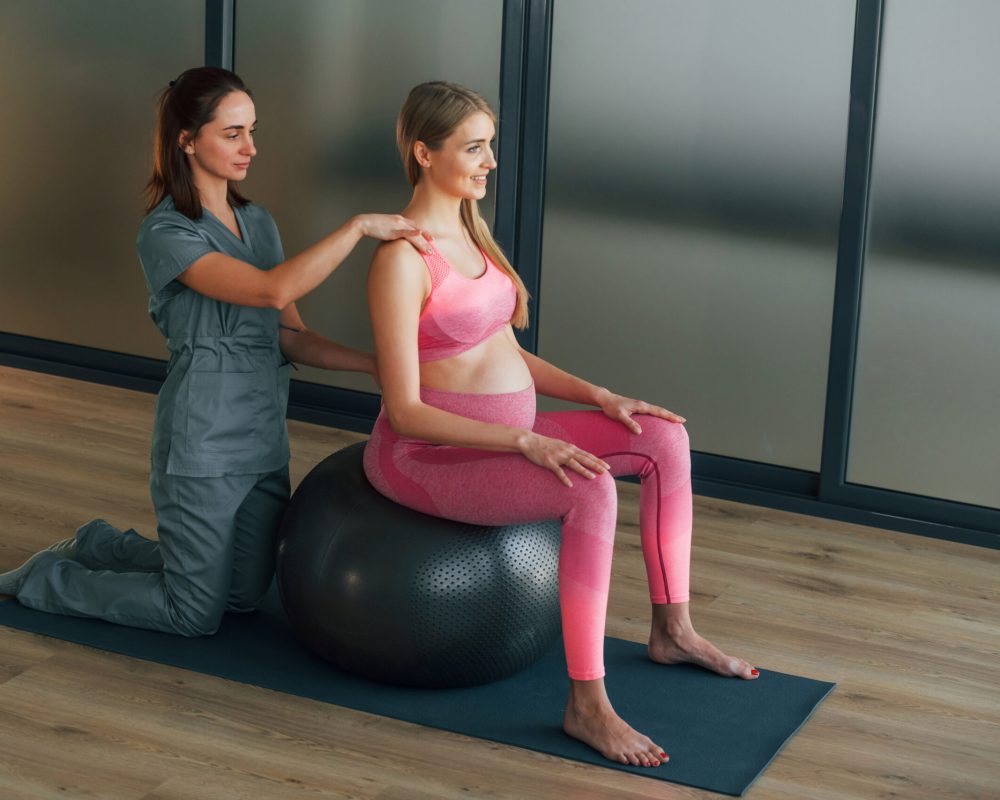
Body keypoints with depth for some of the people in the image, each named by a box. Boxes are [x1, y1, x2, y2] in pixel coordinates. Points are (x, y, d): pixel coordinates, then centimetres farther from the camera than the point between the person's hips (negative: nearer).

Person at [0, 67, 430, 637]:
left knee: (245, 595, 17)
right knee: (196, 615, 1)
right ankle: (48, 580, 21)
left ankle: (99, 547, 35)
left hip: (264, 439, 8)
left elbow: (292, 337, 7)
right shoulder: (166, 234, -16)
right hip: (203, 444, -8)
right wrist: (360, 227, -29)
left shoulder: (258, 223, 10)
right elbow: (273, 290, -29)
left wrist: (376, 364, -7)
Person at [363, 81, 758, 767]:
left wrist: (598, 396, 3)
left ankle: (672, 631, 11)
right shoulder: (403, 258, -19)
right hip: (427, 453, -9)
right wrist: (527, 440, -28)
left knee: (664, 439, -1)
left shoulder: (470, 234, 9)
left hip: (502, 436, 9)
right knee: (591, 491, -31)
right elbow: (406, 412, -22)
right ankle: (587, 704, -25)